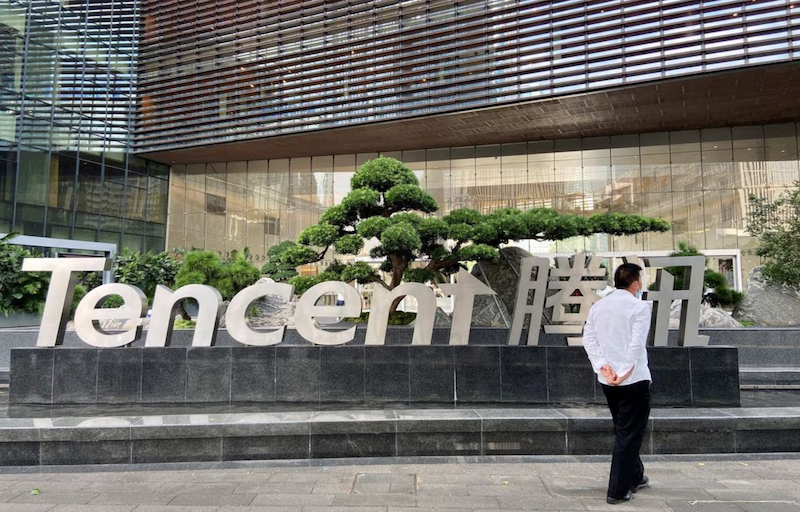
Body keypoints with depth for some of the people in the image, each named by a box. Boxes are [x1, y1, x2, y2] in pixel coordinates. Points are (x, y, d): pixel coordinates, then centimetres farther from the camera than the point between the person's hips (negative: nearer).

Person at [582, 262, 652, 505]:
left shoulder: (598, 306, 8)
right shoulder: (639, 306, -10)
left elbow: (588, 339, 0)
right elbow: (637, 344, -19)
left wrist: (603, 366, -5)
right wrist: (626, 372, -15)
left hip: (607, 380, 6)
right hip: (634, 379, -6)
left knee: (623, 430, 22)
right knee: (629, 434, 3)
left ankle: (634, 476, 38)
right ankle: (618, 490, 6)